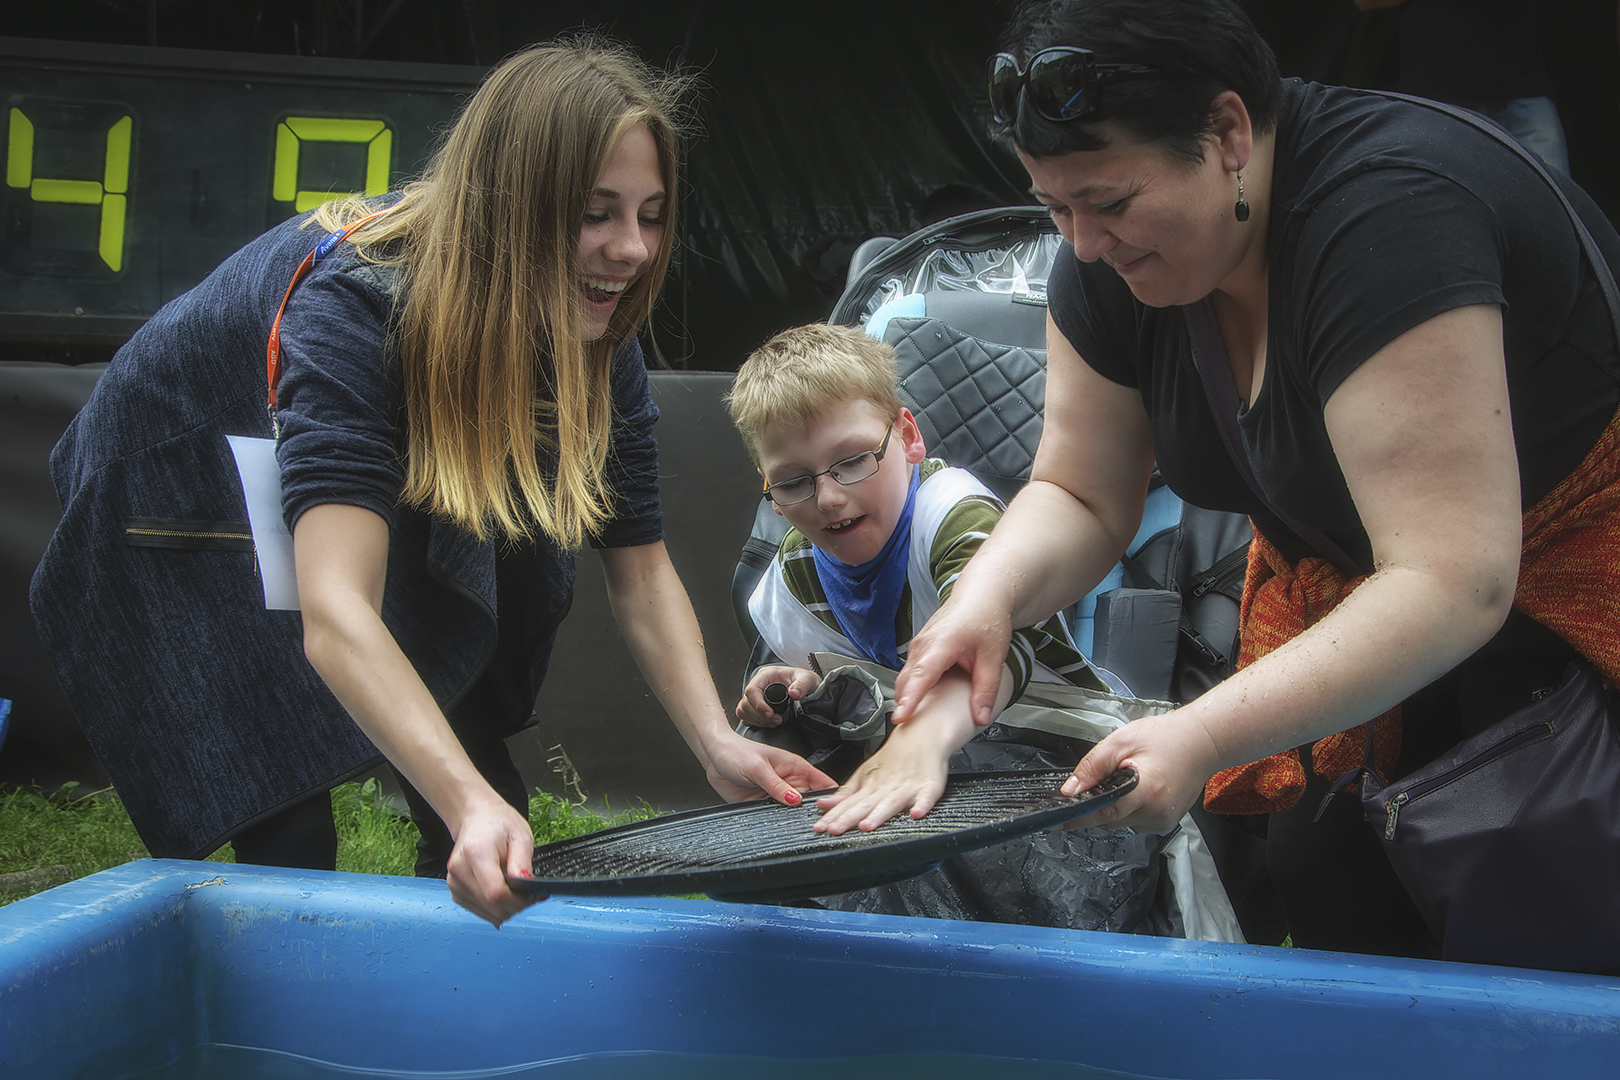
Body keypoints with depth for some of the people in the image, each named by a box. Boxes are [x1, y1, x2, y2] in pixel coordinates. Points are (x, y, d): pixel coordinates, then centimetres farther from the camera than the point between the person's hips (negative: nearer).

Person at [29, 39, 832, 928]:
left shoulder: (599, 348, -20)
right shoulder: (353, 302, -40)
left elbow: (640, 569, -15)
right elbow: (335, 613, -51)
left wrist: (716, 743, -31)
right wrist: (469, 805, -63)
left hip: (400, 515, 6)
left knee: (488, 804, 1)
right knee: (287, 838, -15)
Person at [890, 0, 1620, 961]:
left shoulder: (1385, 213, -33)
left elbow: (1451, 586, -36)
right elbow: (1081, 498, -2)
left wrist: (1202, 737, -41)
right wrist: (989, 594, -23)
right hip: (1341, 571, 7)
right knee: (1321, 878, -2)